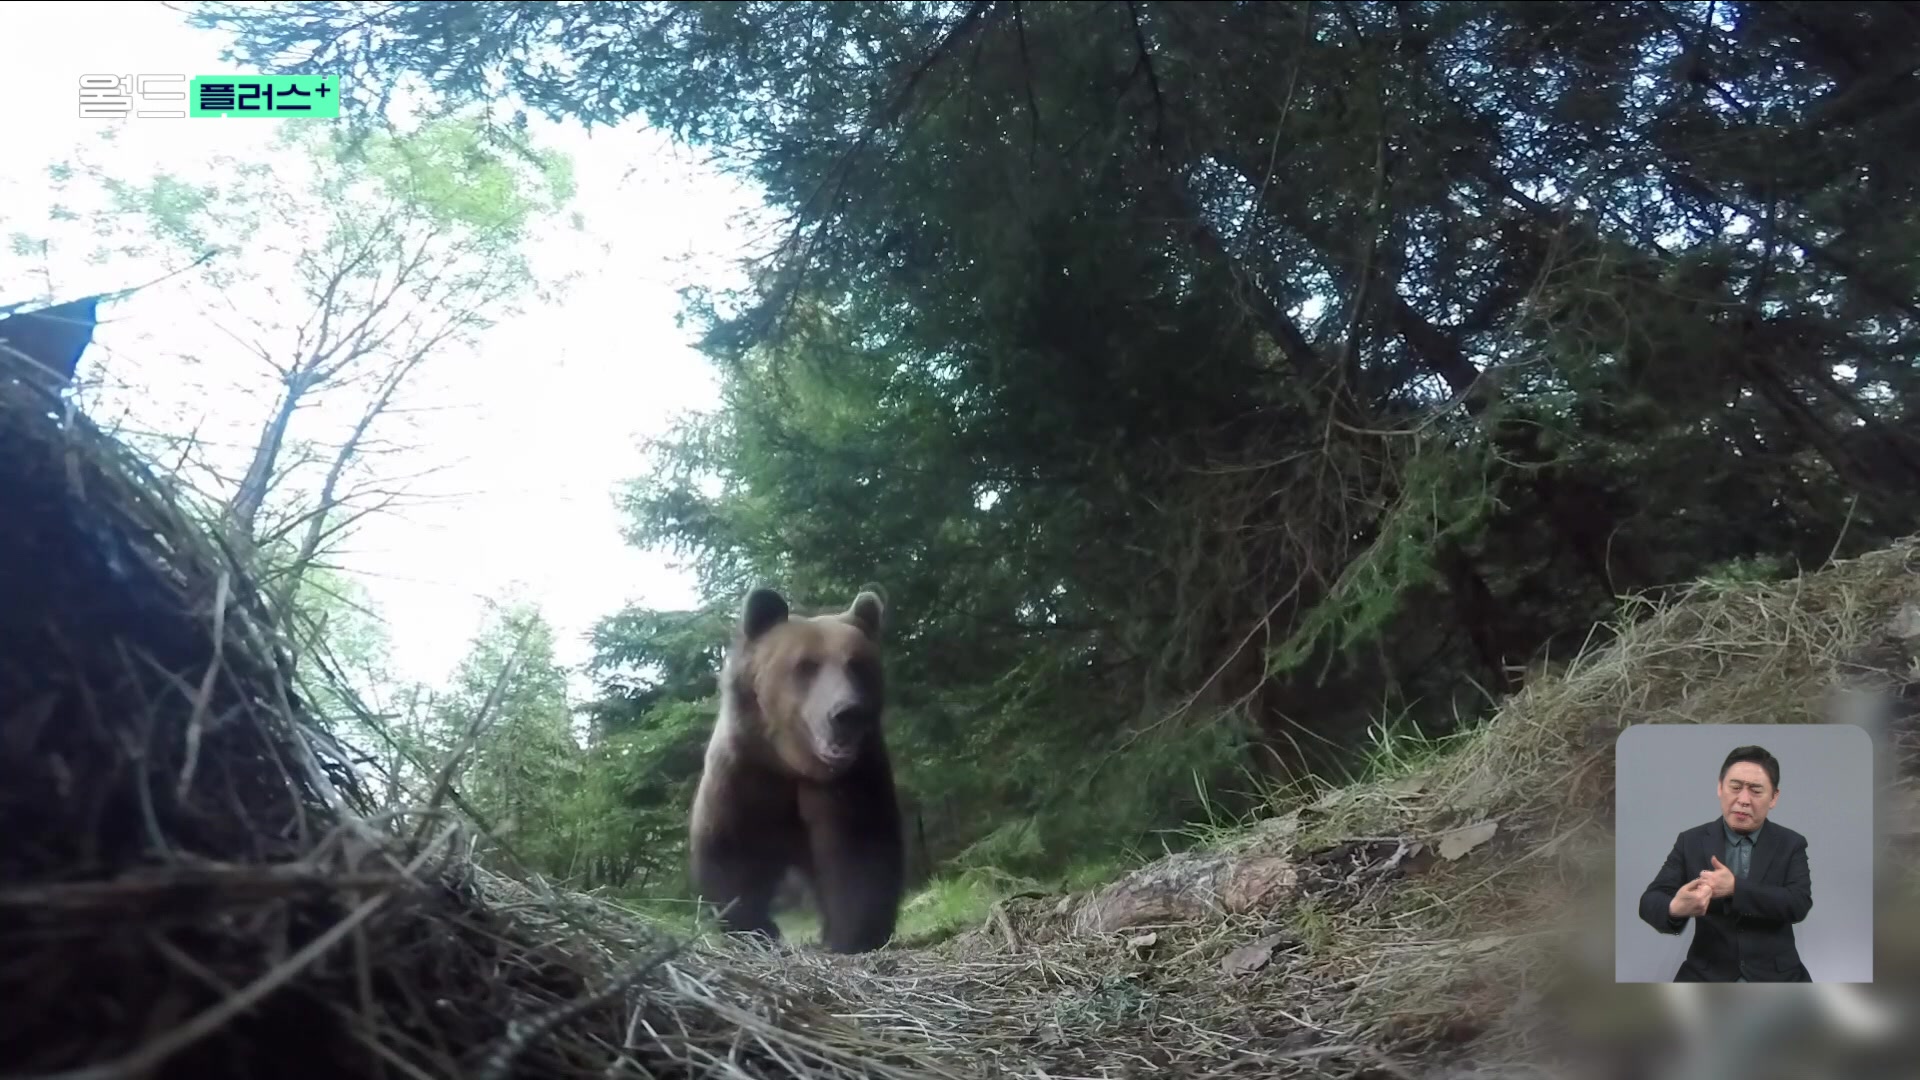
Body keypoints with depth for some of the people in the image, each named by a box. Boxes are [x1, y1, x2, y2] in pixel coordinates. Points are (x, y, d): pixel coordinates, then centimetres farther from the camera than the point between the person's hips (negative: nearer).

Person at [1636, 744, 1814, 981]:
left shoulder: (1791, 844, 5)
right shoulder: (1691, 842, 3)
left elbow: (1799, 904, -11)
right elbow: (1650, 900, -6)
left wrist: (1735, 887, -25)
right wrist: (1675, 908, -30)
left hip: (1776, 977, 1)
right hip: (1706, 975, 0)